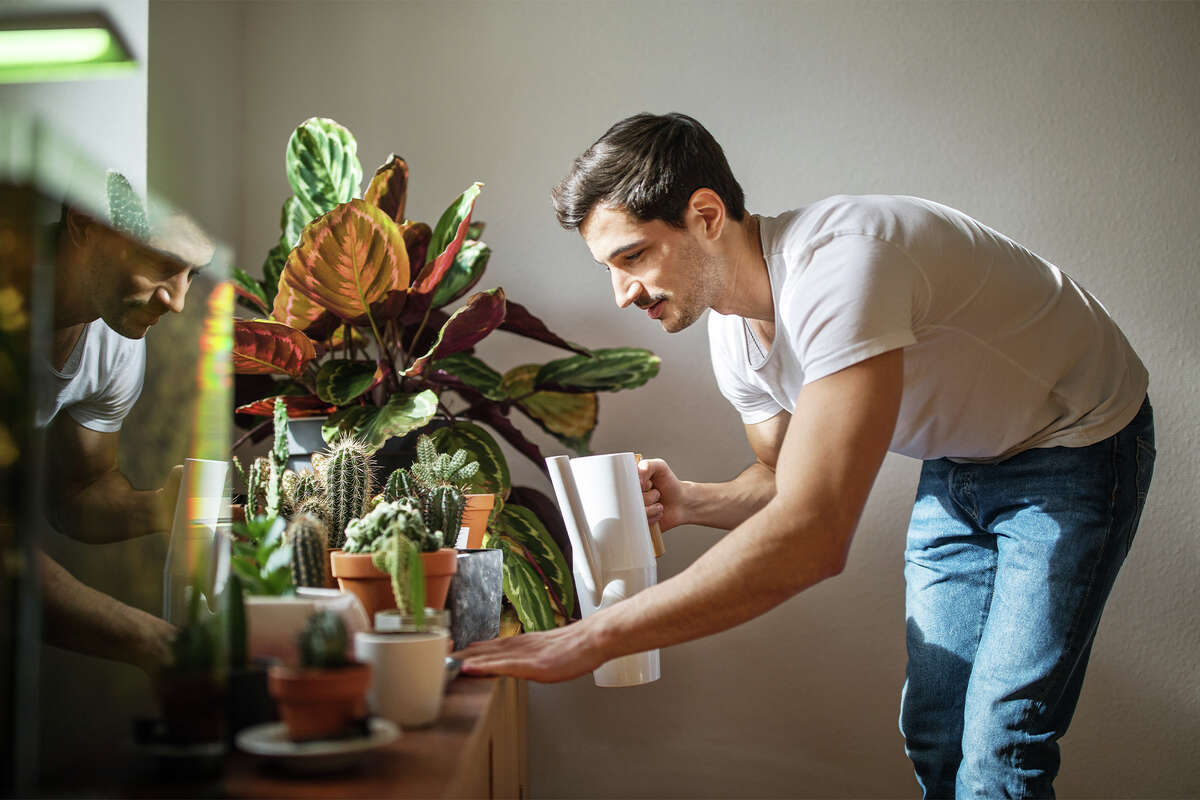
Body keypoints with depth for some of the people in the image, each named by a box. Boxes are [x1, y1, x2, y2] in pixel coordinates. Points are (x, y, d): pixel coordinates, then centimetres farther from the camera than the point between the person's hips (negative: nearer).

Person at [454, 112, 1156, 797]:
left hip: (1076, 444, -7)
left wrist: (591, 639, -44)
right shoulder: (734, 334, -9)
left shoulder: (838, 261, -38)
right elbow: (787, 479, 8)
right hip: (961, 464, 8)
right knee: (933, 733, 8)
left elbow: (812, 537, -46)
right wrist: (690, 502, -14)